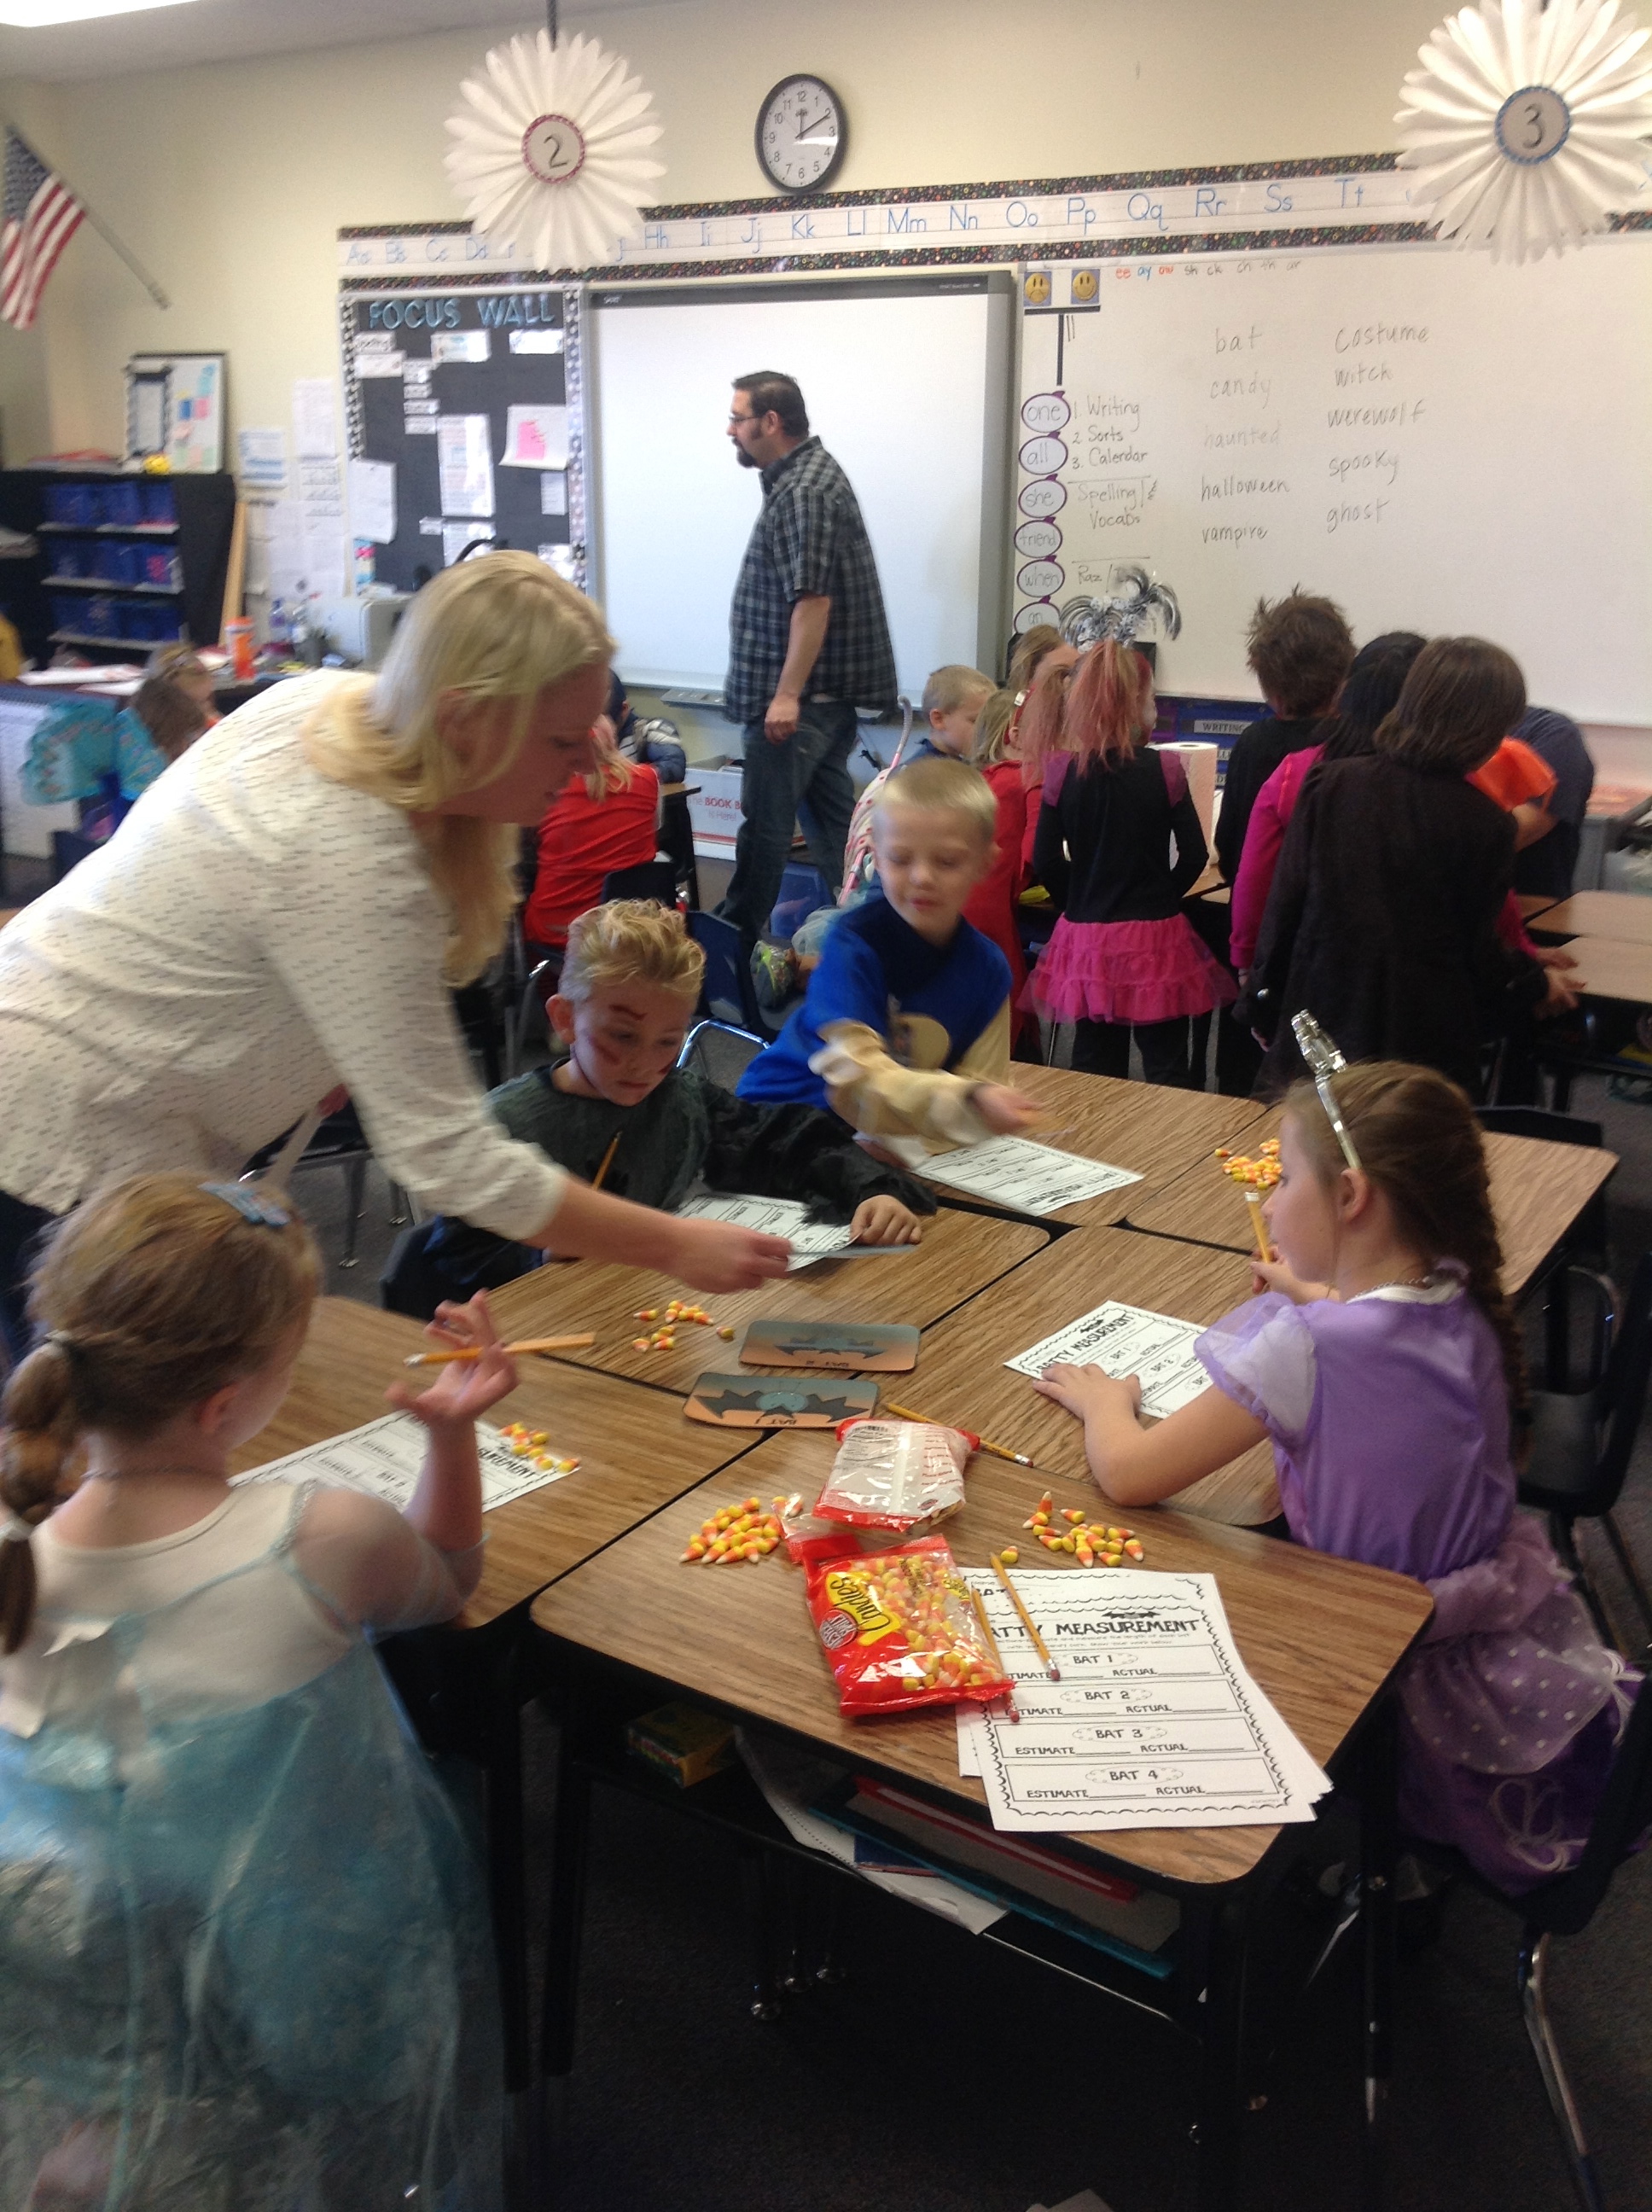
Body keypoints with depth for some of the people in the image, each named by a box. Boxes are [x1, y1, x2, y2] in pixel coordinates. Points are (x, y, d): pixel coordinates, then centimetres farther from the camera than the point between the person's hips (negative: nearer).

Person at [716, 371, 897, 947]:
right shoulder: (808, 473, 15)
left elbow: (813, 600, -25)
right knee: (828, 813, 14)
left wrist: (787, 694, -26)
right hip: (827, 688, 10)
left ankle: (736, 938, 7)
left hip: (800, 692, -10)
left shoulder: (803, 492, -17)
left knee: (766, 819, -2)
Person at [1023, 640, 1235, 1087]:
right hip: (1157, 937, -2)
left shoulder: (1063, 771, -5)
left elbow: (1045, 860, -4)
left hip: (1086, 939, 2)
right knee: (1166, 1069, 7)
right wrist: (1161, 897, 11)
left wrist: (1078, 903, 11)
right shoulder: (1164, 771, -8)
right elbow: (1194, 855, -5)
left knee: (1096, 1069, 12)